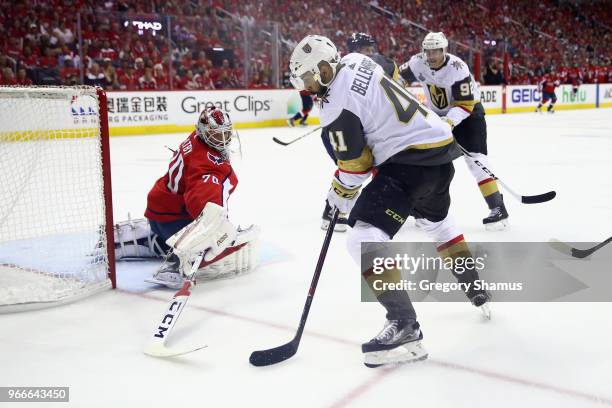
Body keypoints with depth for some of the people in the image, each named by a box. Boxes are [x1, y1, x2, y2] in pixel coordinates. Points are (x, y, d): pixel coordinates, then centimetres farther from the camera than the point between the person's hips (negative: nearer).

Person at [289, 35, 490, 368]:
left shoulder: (336, 105, -15)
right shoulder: (357, 61, 8)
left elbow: (355, 164, -8)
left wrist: (340, 193, 9)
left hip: (410, 160, -10)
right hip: (441, 144, 10)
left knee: (364, 239, -14)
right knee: (436, 221, 33)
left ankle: (404, 326, -17)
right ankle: (476, 290, 47)